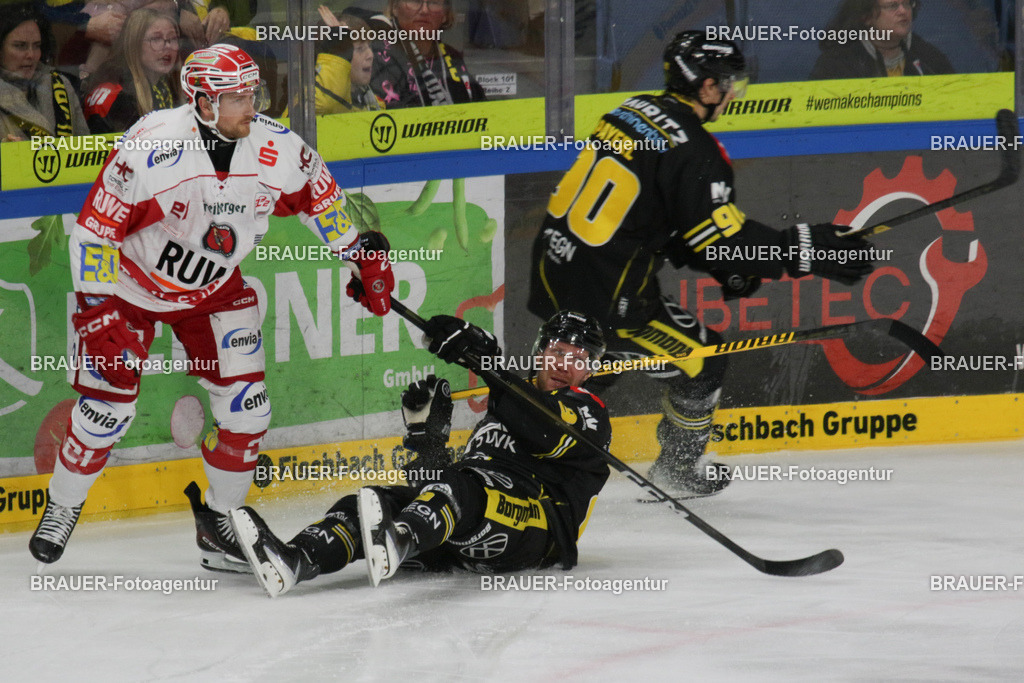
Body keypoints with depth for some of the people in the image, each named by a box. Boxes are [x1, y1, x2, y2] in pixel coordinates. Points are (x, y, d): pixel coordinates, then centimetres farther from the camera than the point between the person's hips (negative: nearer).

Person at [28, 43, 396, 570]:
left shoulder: (277, 150, -19)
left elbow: (319, 195, 4)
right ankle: (62, 507, 20)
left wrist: (363, 255, 7)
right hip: (130, 284, -4)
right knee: (108, 406, -5)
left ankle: (219, 522, 12)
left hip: (215, 290, 4)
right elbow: (95, 229, -23)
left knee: (245, 405, -6)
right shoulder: (150, 148, -31)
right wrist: (97, 311, -25)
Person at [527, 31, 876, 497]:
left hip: (553, 271, 8)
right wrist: (803, 252, -12)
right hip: (604, 296, -8)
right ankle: (677, 469, 25)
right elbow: (721, 238, -17)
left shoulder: (632, 112, 11)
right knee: (700, 362, 9)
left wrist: (729, 267, 18)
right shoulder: (694, 151, -16)